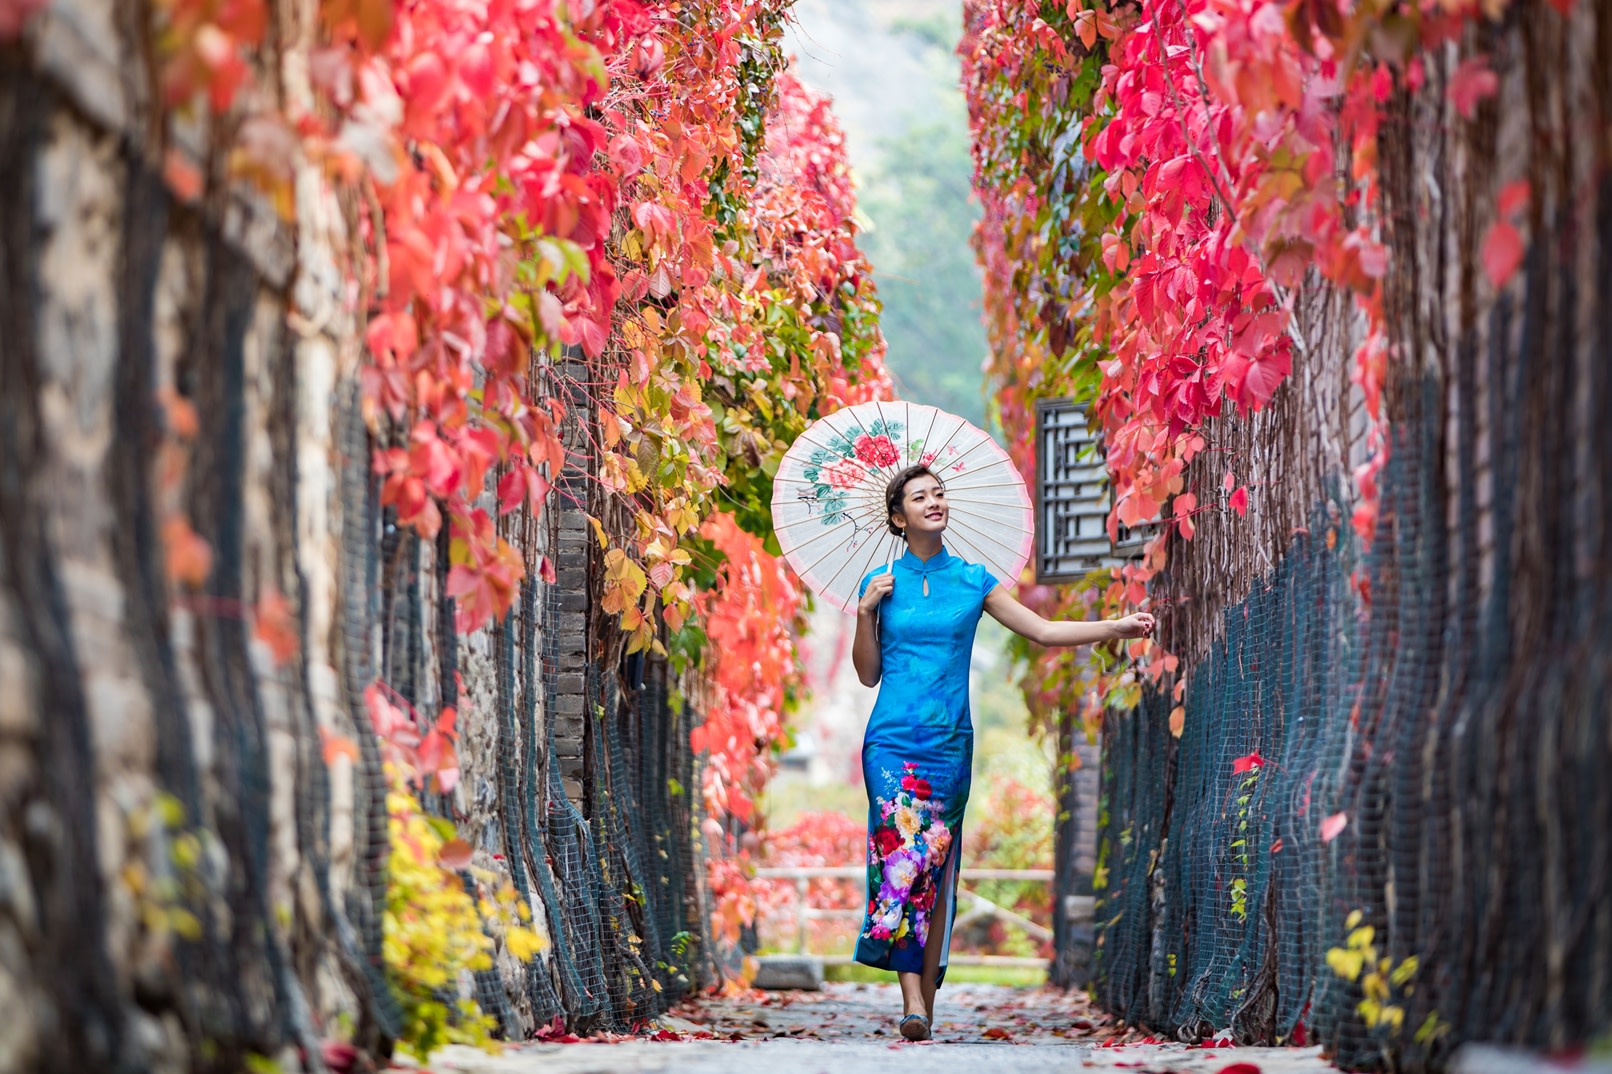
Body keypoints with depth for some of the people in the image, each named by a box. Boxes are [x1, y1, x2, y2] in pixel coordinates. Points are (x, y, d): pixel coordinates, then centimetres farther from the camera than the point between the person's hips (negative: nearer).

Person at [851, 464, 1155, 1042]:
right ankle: (913, 998, -19)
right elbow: (868, 674, 9)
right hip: (892, 741, -2)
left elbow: (1043, 631, 9)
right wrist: (865, 612, -5)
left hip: (948, 744, 2)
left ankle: (928, 993, 8)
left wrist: (1118, 626, 1)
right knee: (901, 859, -14)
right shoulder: (881, 583, 6)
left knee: (936, 865, 2)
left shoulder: (972, 581, 8)